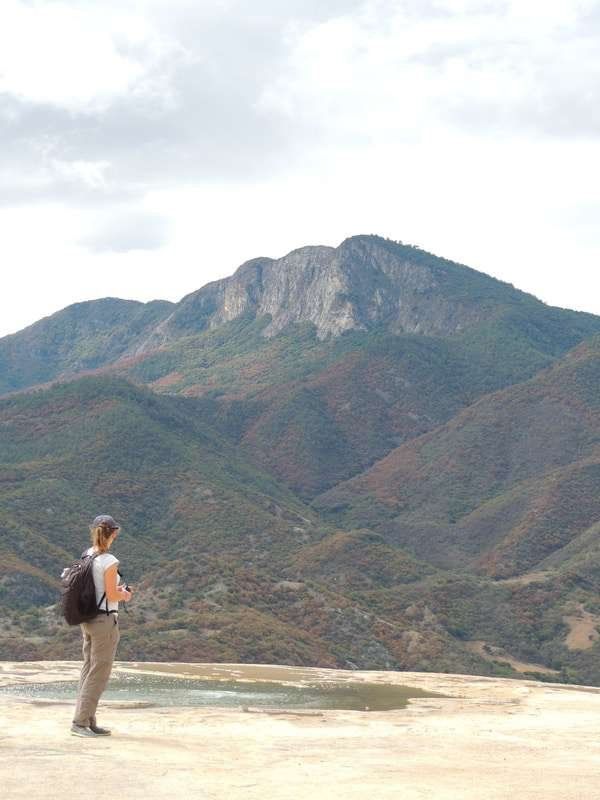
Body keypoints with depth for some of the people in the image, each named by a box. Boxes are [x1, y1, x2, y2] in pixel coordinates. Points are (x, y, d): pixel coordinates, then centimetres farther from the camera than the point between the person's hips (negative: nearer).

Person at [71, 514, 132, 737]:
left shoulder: (86, 556, 5)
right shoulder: (109, 562, -18)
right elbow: (111, 596, -17)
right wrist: (124, 594, 3)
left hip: (87, 619, 8)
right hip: (104, 620, -8)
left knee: (89, 670, 13)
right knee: (99, 673, -1)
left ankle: (89, 722, 18)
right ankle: (80, 722, -1)